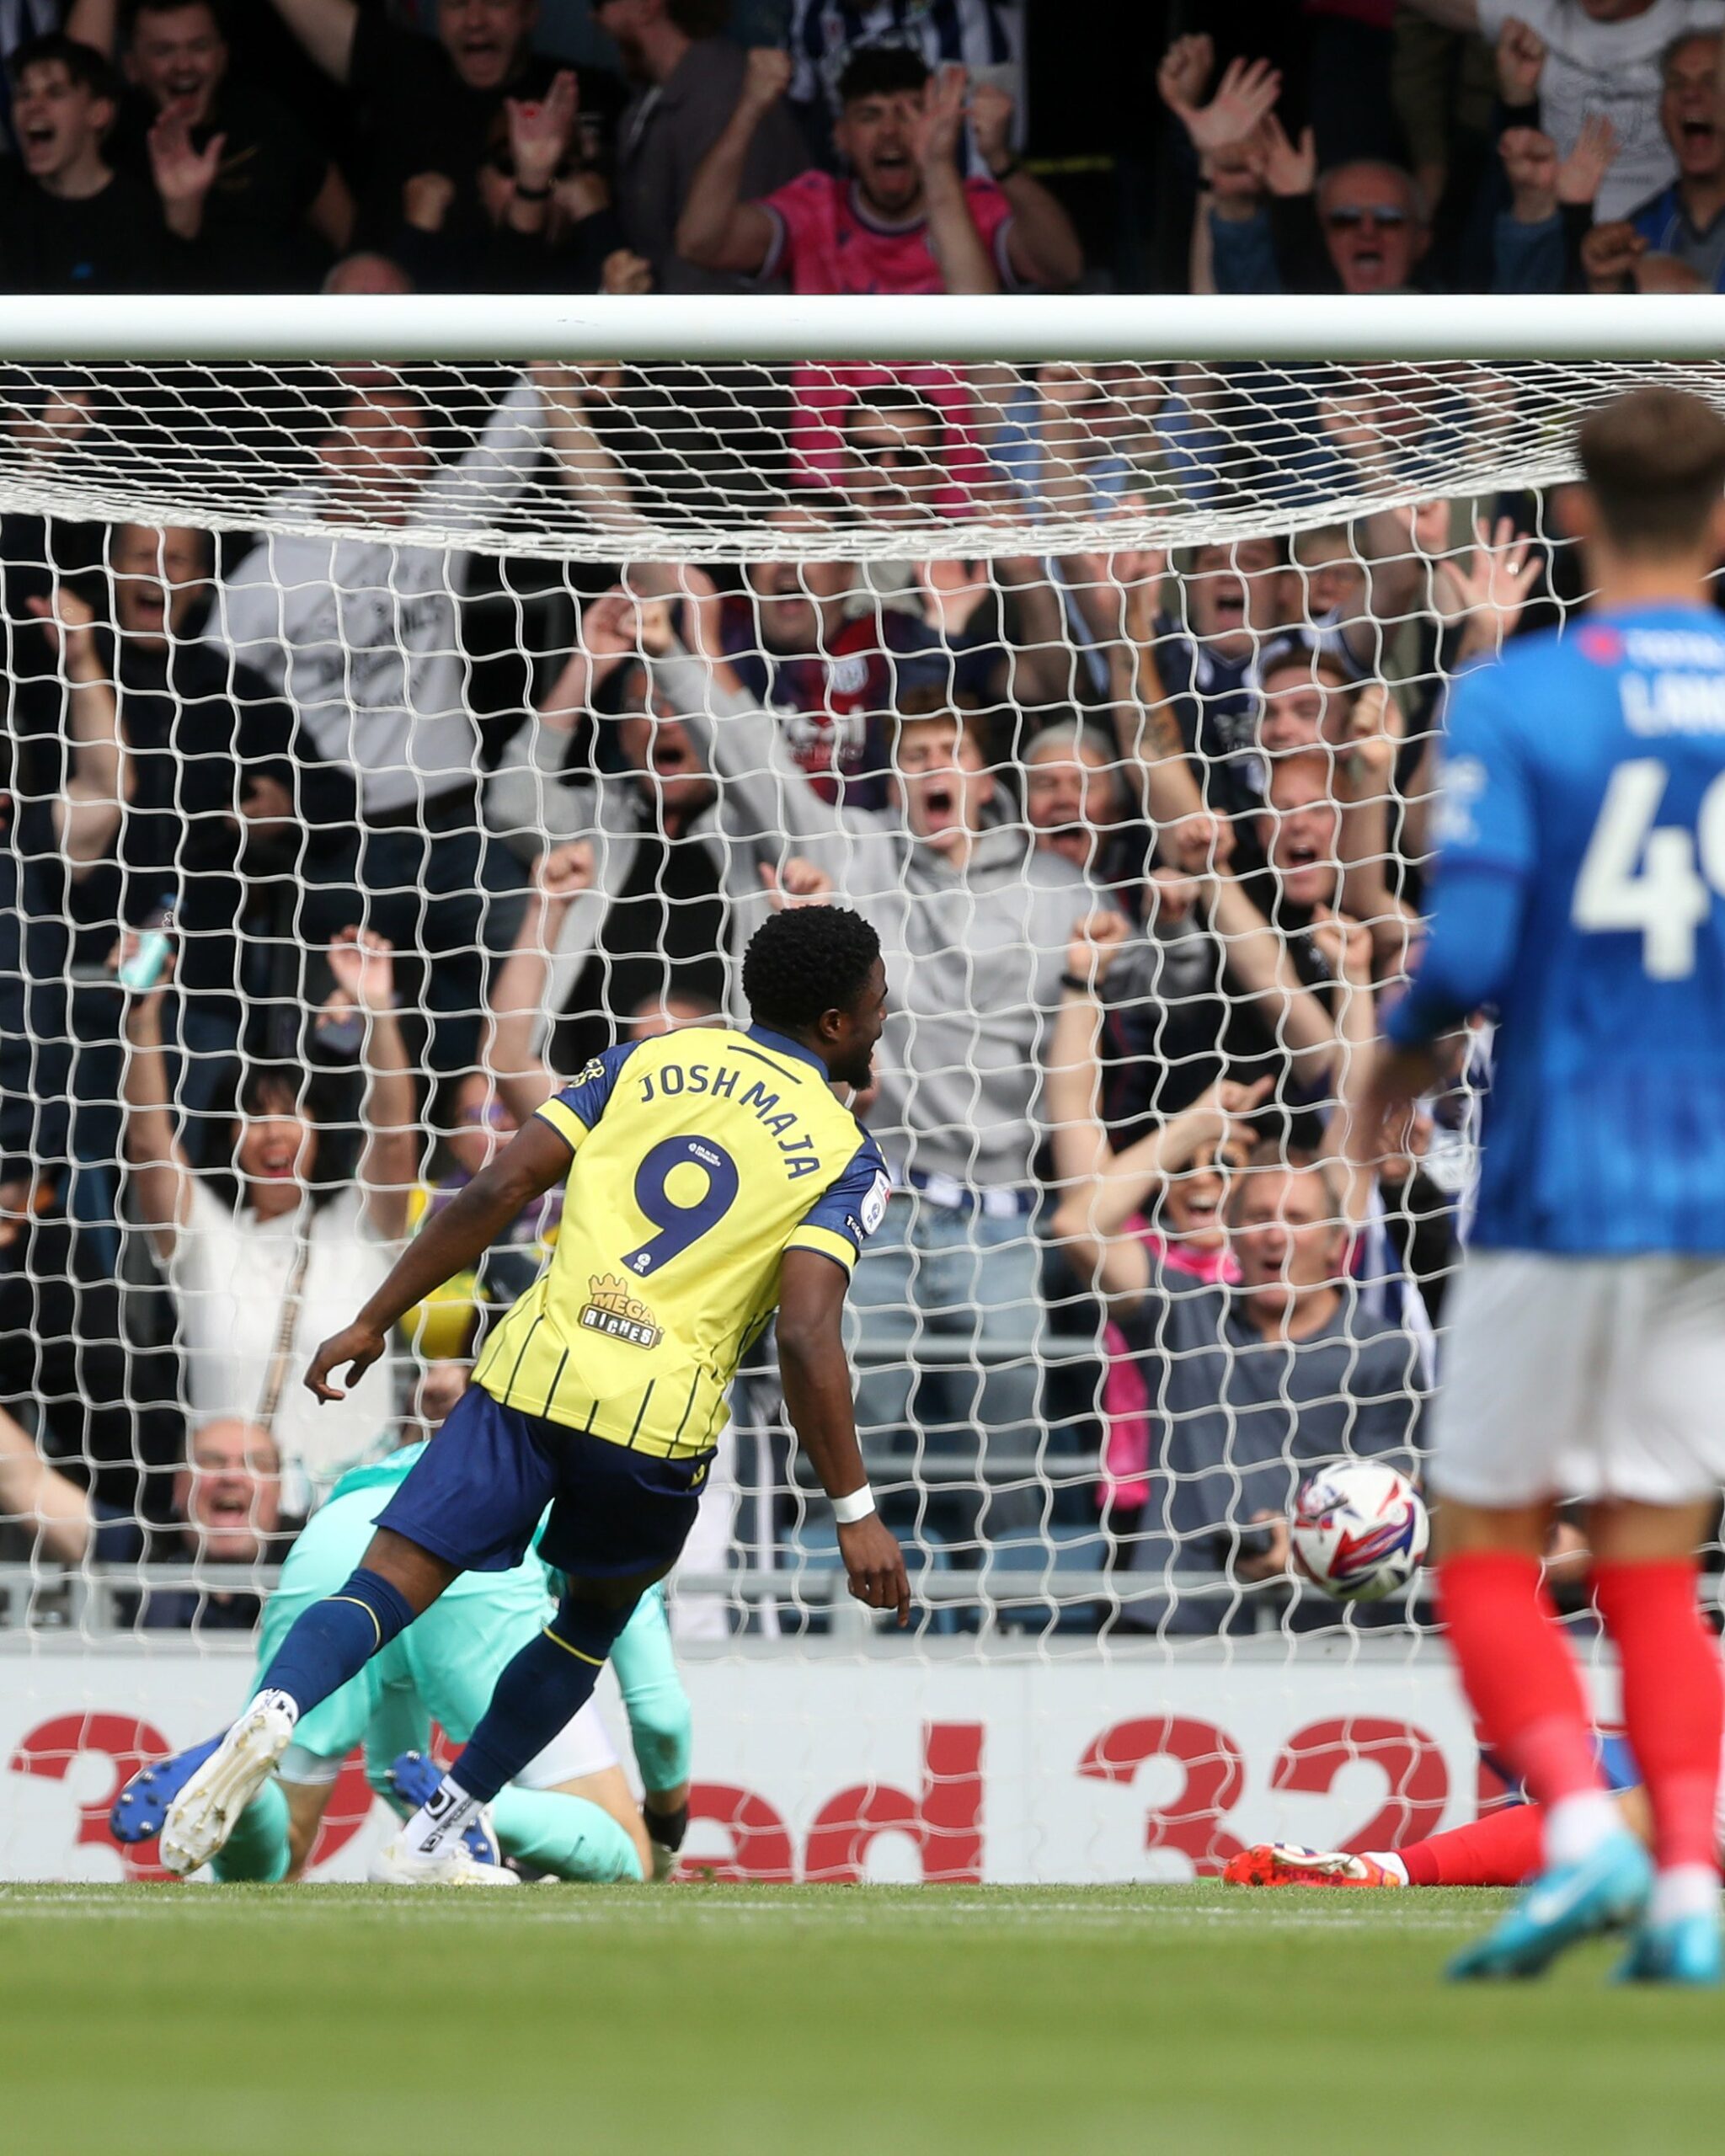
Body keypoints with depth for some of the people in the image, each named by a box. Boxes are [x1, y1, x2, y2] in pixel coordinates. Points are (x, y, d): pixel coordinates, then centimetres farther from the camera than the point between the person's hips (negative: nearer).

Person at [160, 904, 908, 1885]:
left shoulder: (647, 1062, 13)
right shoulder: (845, 1157, 3)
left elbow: (498, 1191, 5)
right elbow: (807, 1338, -10)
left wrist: (374, 1322, 12)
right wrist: (857, 1513, -8)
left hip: (536, 1365, 1)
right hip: (662, 1415, -1)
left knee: (391, 1583, -4)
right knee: (594, 1620, 25)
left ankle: (274, 1710, -35)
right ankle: (437, 1834, 24)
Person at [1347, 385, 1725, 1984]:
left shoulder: (1514, 703, -8)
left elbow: (1471, 950, -15)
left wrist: (1394, 1058, 4)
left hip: (1560, 1183, -3)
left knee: (1487, 1554, 6)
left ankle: (1583, 1824, -14)